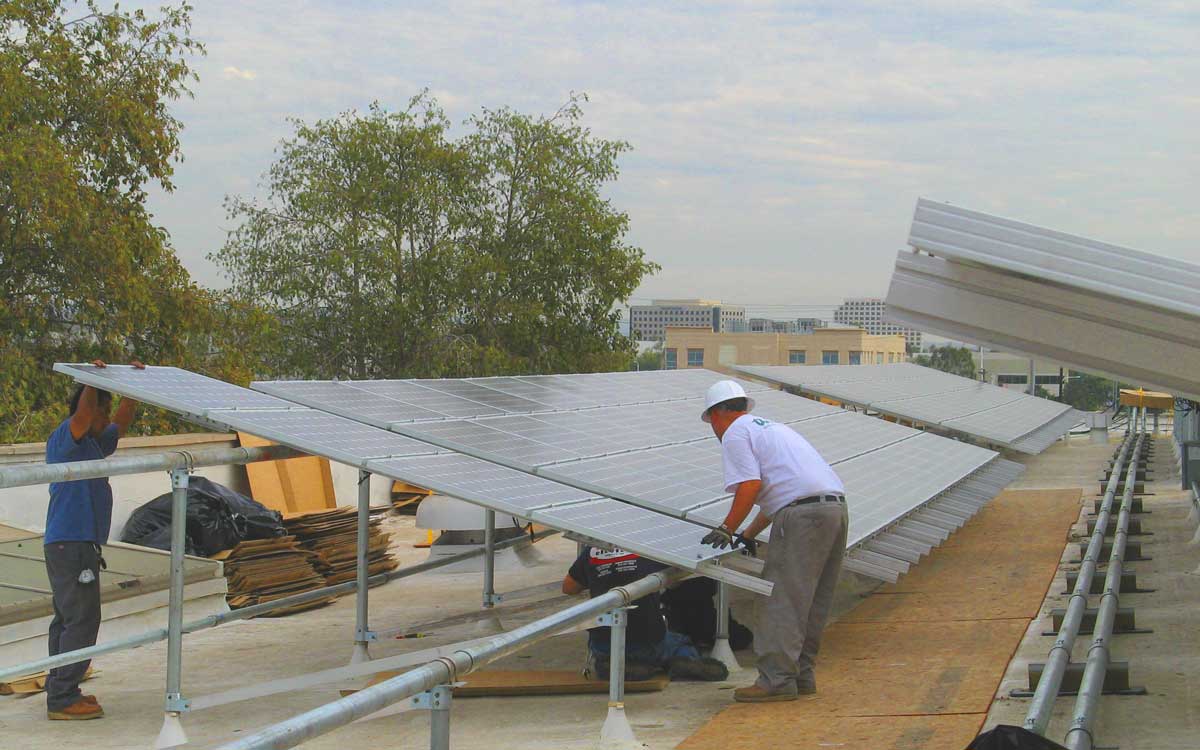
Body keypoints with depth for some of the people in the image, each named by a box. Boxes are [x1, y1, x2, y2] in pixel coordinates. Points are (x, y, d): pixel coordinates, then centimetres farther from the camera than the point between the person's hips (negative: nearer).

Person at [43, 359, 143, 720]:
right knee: (81, 619, -12)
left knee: (68, 620, 12)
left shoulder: (94, 444, 19)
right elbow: (83, 415, -29)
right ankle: (62, 699, -13)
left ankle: (60, 691, 17)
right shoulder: (63, 439, -9)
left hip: (82, 545, 10)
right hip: (70, 544, -10)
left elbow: (122, 423, 31)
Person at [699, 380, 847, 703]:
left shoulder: (735, 434, 4)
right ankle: (802, 676, 17)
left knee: (781, 601, -7)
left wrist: (728, 529, 0)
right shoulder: (772, 427, 32)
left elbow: (750, 486, -10)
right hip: (837, 505, 9)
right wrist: (748, 534, 33)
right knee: (813, 603, 13)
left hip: (802, 514, -9)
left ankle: (777, 681, -9)